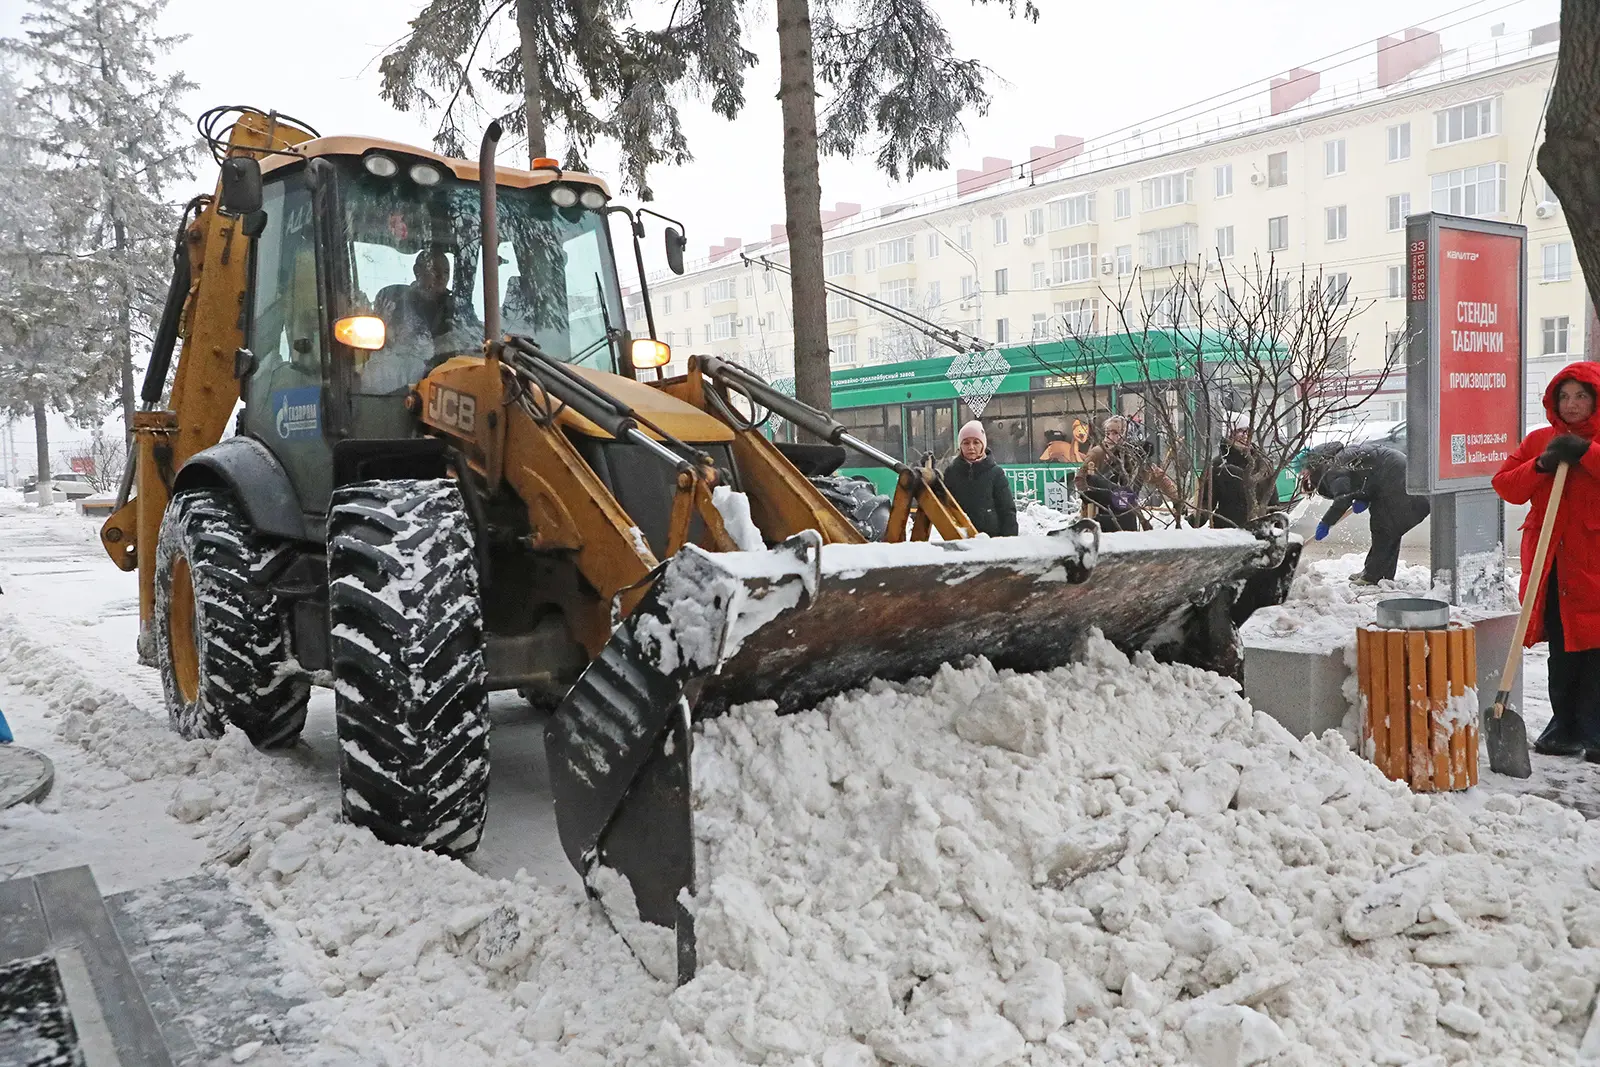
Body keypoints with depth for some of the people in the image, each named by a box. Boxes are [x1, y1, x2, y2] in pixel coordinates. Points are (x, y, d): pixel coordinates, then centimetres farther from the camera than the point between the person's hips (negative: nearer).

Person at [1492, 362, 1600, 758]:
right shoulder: (1539, 441, 12)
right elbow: (1506, 486, 3)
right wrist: (1541, 466, -12)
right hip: (1549, 563, 3)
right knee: (1561, 650, 10)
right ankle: (1565, 729, 19)